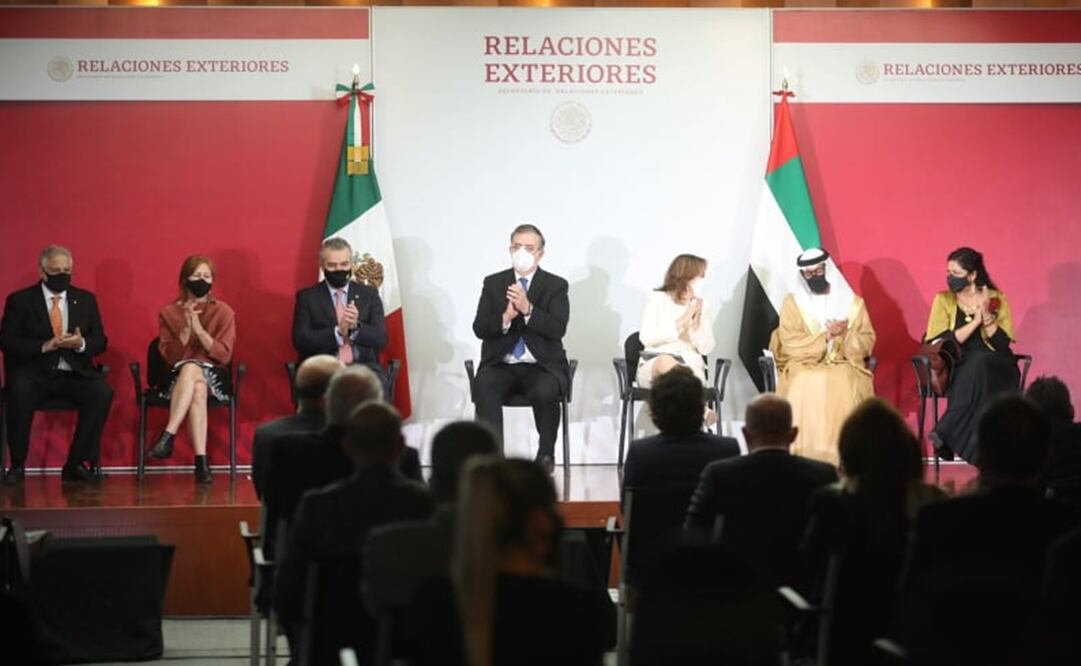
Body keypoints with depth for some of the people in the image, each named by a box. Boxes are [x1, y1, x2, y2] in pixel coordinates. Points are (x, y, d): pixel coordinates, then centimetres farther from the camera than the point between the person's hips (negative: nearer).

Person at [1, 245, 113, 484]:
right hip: (35, 373, -2)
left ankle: (76, 464, -18)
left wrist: (81, 344, -12)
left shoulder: (85, 299, 16)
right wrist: (45, 346, -17)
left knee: (102, 392, -28)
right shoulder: (20, 301, 6)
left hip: (75, 373, 2)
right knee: (20, 391, -35)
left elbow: (100, 341, 12)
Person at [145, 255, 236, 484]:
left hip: (214, 378, 0)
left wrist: (199, 329, -15)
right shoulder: (168, 312, 7)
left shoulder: (224, 312, 5)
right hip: (177, 377, 0)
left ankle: (168, 437, -41)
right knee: (197, 389, -37)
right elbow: (169, 357, -1)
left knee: (191, 370, -36)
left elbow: (224, 355, -5)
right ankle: (201, 461, -45)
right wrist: (186, 330, -15)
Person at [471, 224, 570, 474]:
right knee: (483, 388, -32)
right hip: (501, 365, 1)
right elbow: (479, 328, 2)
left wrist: (528, 309, -22)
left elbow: (558, 329, -8)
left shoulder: (556, 286, 5)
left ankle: (546, 454, -9)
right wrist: (505, 318, -18)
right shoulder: (493, 283, 11)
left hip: (541, 366, -1)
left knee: (544, 392, -34)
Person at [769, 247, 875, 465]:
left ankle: (842, 457, -31)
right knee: (804, 388, -35)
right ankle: (804, 455, -31)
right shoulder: (792, 303, 6)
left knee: (846, 388, -34)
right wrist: (826, 337, -14)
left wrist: (846, 334, -14)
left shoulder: (853, 302, 9)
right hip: (804, 366, -1)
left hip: (844, 366, 1)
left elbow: (867, 344, 6)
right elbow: (791, 345, -4)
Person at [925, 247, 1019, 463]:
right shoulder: (943, 300, 5)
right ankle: (978, 446, -30)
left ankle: (946, 434, -32)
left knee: (979, 363, -35)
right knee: (975, 366, -35)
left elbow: (1003, 343, -4)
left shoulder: (996, 299, 4)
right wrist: (975, 321, -14)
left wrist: (986, 316, -17)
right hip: (957, 369, 0)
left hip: (996, 367, 0)